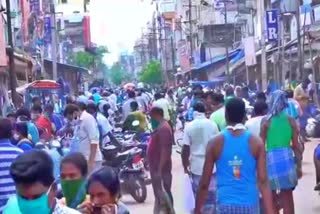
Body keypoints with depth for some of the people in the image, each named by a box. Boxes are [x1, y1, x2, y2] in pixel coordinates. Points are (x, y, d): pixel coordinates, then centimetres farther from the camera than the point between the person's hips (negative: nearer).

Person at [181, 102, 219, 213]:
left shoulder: (189, 126, -6)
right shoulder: (212, 125, -4)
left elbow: (185, 149, -7)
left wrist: (185, 166, 4)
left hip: (196, 166, 0)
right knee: (211, 195, 7)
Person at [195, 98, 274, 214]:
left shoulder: (215, 143, -2)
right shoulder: (256, 142, -1)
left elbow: (204, 182, 0)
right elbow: (263, 181, -5)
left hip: (225, 204, -1)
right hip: (249, 204, 1)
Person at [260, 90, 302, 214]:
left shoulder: (266, 121, -2)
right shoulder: (290, 120, 3)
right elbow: (296, 145, 4)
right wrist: (299, 165, 12)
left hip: (271, 159, -1)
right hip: (286, 158, 1)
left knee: (271, 199, 11)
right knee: (287, 198, 10)